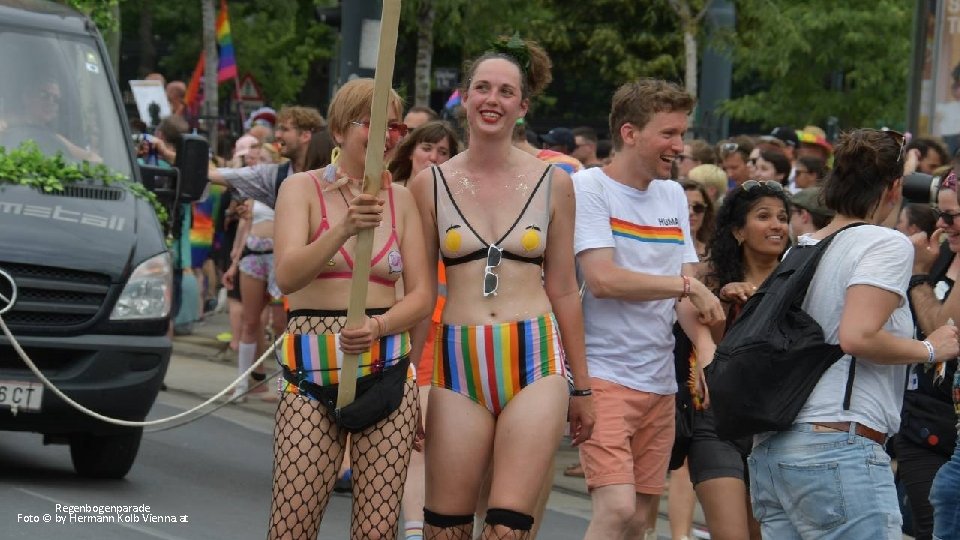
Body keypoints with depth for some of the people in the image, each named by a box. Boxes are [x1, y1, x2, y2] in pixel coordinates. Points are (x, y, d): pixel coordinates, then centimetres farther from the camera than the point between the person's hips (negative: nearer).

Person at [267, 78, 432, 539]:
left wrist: (378, 326, -15)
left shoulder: (400, 199, 11)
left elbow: (420, 296, 7)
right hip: (312, 374, -3)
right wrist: (343, 230, -30)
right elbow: (287, 275, -14)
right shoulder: (302, 189, 2)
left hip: (387, 371, 3)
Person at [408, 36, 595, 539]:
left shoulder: (553, 183, 7)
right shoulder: (431, 183, 6)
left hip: (536, 359, 0)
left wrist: (581, 387, 15)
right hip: (458, 362, 0)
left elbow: (564, 289, 13)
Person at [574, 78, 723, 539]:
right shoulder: (588, 187, -6)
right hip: (603, 375, -7)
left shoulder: (673, 196, 15)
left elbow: (690, 294, 12)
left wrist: (706, 348, -8)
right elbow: (603, 278, -17)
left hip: (660, 380, 7)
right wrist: (687, 285, -8)